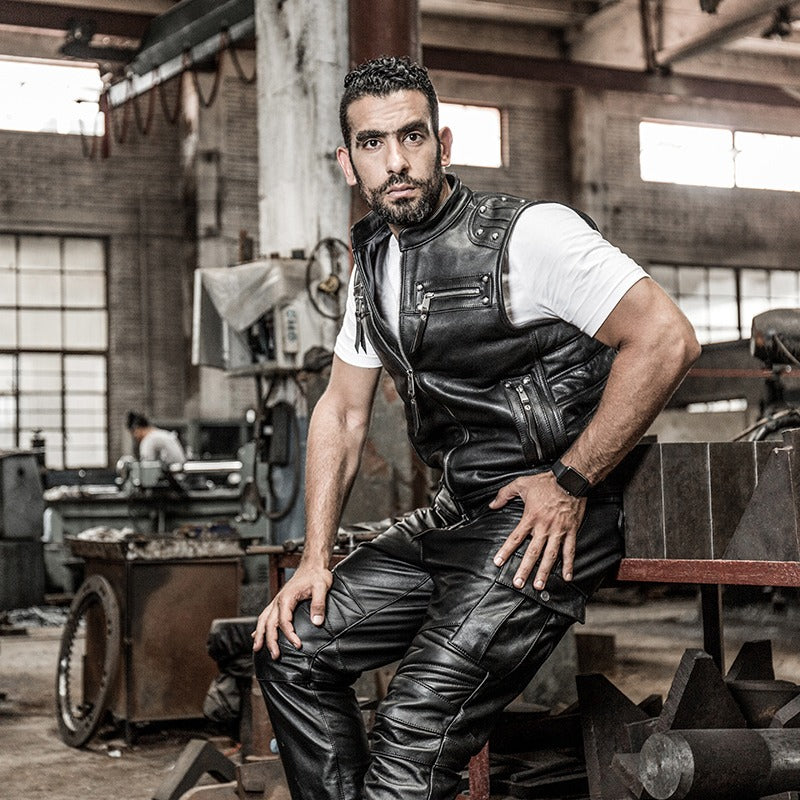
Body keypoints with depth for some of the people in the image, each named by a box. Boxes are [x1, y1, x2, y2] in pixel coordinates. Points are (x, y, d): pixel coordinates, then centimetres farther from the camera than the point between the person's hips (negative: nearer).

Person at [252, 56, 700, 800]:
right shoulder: (374, 261, 11)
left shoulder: (528, 235, -14)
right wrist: (314, 560, 9)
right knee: (291, 649, 6)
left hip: (547, 523, -8)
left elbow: (667, 340, -19)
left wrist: (572, 484, -16)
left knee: (414, 737, -18)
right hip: (453, 516, 8)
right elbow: (341, 411, 17)